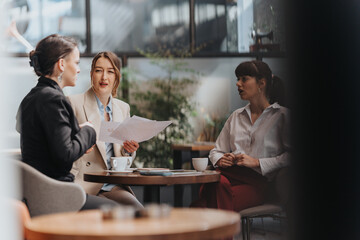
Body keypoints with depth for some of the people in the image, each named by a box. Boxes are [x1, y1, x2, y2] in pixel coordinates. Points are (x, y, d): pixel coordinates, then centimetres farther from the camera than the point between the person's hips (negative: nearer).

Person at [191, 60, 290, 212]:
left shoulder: (282, 115, 10)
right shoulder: (236, 116, 29)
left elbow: (289, 156, -2)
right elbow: (217, 150, 31)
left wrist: (257, 162, -9)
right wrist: (220, 160, 7)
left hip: (258, 180, -4)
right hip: (230, 174, 4)